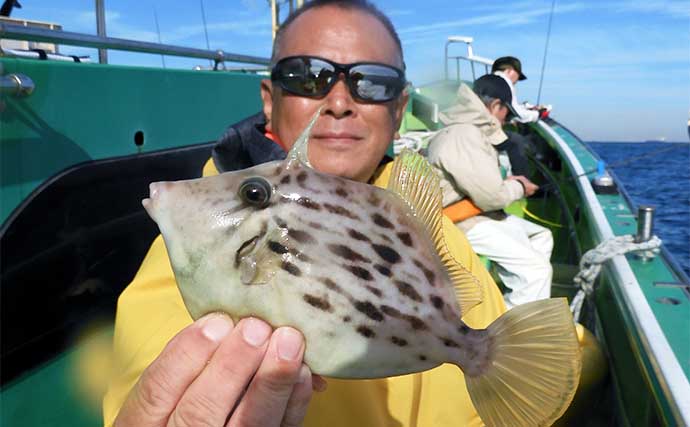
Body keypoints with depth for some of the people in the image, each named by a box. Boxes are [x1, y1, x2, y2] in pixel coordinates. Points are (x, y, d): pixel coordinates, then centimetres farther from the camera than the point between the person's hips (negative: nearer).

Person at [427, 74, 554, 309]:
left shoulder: (469, 129, 12)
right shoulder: (465, 137, -23)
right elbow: (491, 197, -23)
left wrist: (506, 183, 12)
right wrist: (519, 188, -5)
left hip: (477, 213, 11)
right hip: (464, 222, -11)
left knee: (541, 236, 16)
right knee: (537, 268, -15)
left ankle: (515, 303, 13)